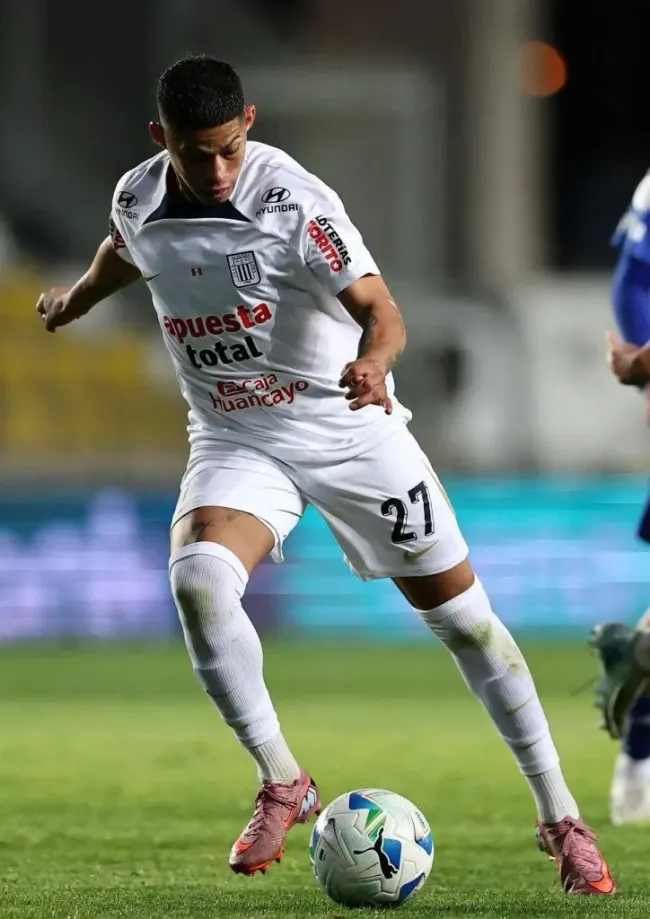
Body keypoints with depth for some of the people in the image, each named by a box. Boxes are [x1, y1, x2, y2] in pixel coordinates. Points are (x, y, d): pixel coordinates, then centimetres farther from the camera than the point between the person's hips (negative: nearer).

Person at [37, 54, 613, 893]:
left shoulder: (293, 200, -21)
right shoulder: (137, 199, -6)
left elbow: (378, 308, -24)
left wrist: (373, 360, -47)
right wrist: (76, 298, 39)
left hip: (347, 428, -3)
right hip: (234, 440, 3)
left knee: (461, 615, -1)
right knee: (196, 578, -28)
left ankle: (561, 819, 11)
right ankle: (281, 784, -11)